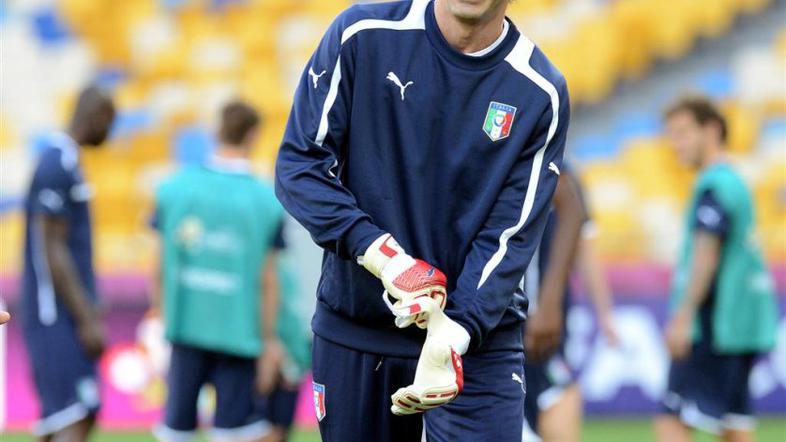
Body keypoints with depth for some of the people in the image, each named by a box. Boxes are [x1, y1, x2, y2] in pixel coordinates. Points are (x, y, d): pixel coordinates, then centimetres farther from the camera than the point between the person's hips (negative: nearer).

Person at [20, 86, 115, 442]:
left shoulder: (64, 161, 16)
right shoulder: (58, 165, -15)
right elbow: (51, 251, -18)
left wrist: (89, 310, 24)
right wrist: (86, 319, -18)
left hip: (63, 318, 10)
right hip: (58, 318, -10)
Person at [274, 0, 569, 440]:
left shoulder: (542, 93, -6)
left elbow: (511, 237, -8)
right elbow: (299, 165, -6)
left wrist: (454, 336, -24)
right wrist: (382, 254, -20)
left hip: (477, 341, -1)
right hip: (351, 331, 1)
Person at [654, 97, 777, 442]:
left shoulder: (713, 185, -9)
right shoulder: (736, 182, 19)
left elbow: (706, 254, -18)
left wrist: (683, 317, -21)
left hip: (714, 326, -10)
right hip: (743, 328, 10)